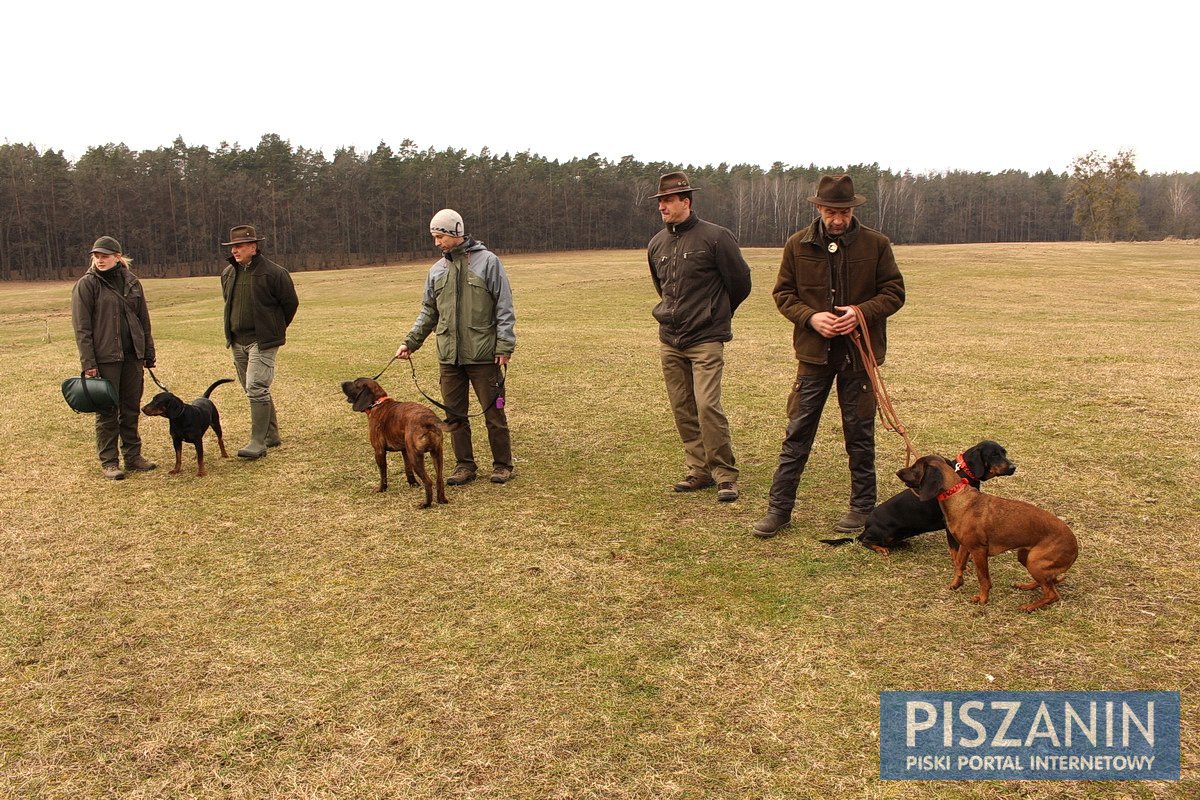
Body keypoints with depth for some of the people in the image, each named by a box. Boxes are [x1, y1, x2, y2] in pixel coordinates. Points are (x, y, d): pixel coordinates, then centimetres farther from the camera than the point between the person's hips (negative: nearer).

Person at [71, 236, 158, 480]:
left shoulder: (131, 282, 8)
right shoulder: (86, 285, -4)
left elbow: (144, 320, 14)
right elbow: (81, 327, -7)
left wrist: (149, 354, 11)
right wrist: (88, 363, -13)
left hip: (132, 356, 4)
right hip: (105, 357, -4)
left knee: (131, 408, 11)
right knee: (107, 411, 1)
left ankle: (133, 456, 22)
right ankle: (108, 462, 10)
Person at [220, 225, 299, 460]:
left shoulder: (273, 273, -11)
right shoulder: (228, 274, 10)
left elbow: (291, 303, -3)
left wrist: (274, 329, 6)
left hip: (262, 341, -7)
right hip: (237, 341, 7)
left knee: (256, 389, -14)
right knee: (255, 390, 13)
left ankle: (258, 443, -10)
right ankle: (272, 435, 25)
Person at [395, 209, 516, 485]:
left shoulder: (488, 262, -3)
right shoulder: (437, 270, 12)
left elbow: (504, 308, -5)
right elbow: (428, 312, 19)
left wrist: (505, 345, -11)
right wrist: (411, 342, 10)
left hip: (483, 355, -5)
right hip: (449, 356, 5)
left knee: (494, 412, 2)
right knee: (455, 414, 9)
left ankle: (502, 465, 15)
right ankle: (465, 465, 21)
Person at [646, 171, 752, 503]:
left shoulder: (715, 237, -9)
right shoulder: (657, 244, 9)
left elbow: (741, 283, 0)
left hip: (706, 340, -6)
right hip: (669, 341, 6)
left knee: (707, 406, -13)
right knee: (682, 409, 9)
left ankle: (725, 475, 1)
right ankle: (699, 469, 21)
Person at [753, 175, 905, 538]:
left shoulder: (876, 244, -1)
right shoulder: (798, 245, 2)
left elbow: (894, 293, 2)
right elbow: (783, 293, 6)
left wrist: (861, 312, -17)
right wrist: (811, 317, -13)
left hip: (859, 352, 0)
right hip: (814, 352, 1)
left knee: (860, 433, 10)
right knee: (797, 433, 2)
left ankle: (862, 506, 25)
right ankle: (779, 508, 9)